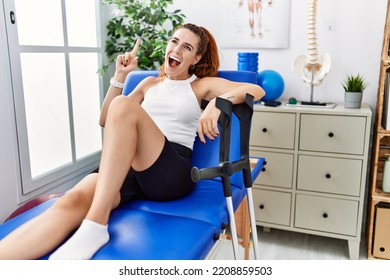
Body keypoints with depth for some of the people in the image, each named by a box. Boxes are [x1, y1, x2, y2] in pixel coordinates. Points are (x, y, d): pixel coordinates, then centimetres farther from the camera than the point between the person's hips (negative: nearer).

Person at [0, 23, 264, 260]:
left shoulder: (202, 84, 16)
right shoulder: (150, 83, 26)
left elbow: (256, 90, 2)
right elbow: (106, 120, 24)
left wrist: (218, 102, -18)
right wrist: (120, 76, 12)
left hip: (172, 171, -3)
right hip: (125, 165, 4)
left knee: (124, 105, -31)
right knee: (74, 200, -30)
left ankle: (96, 224, -38)